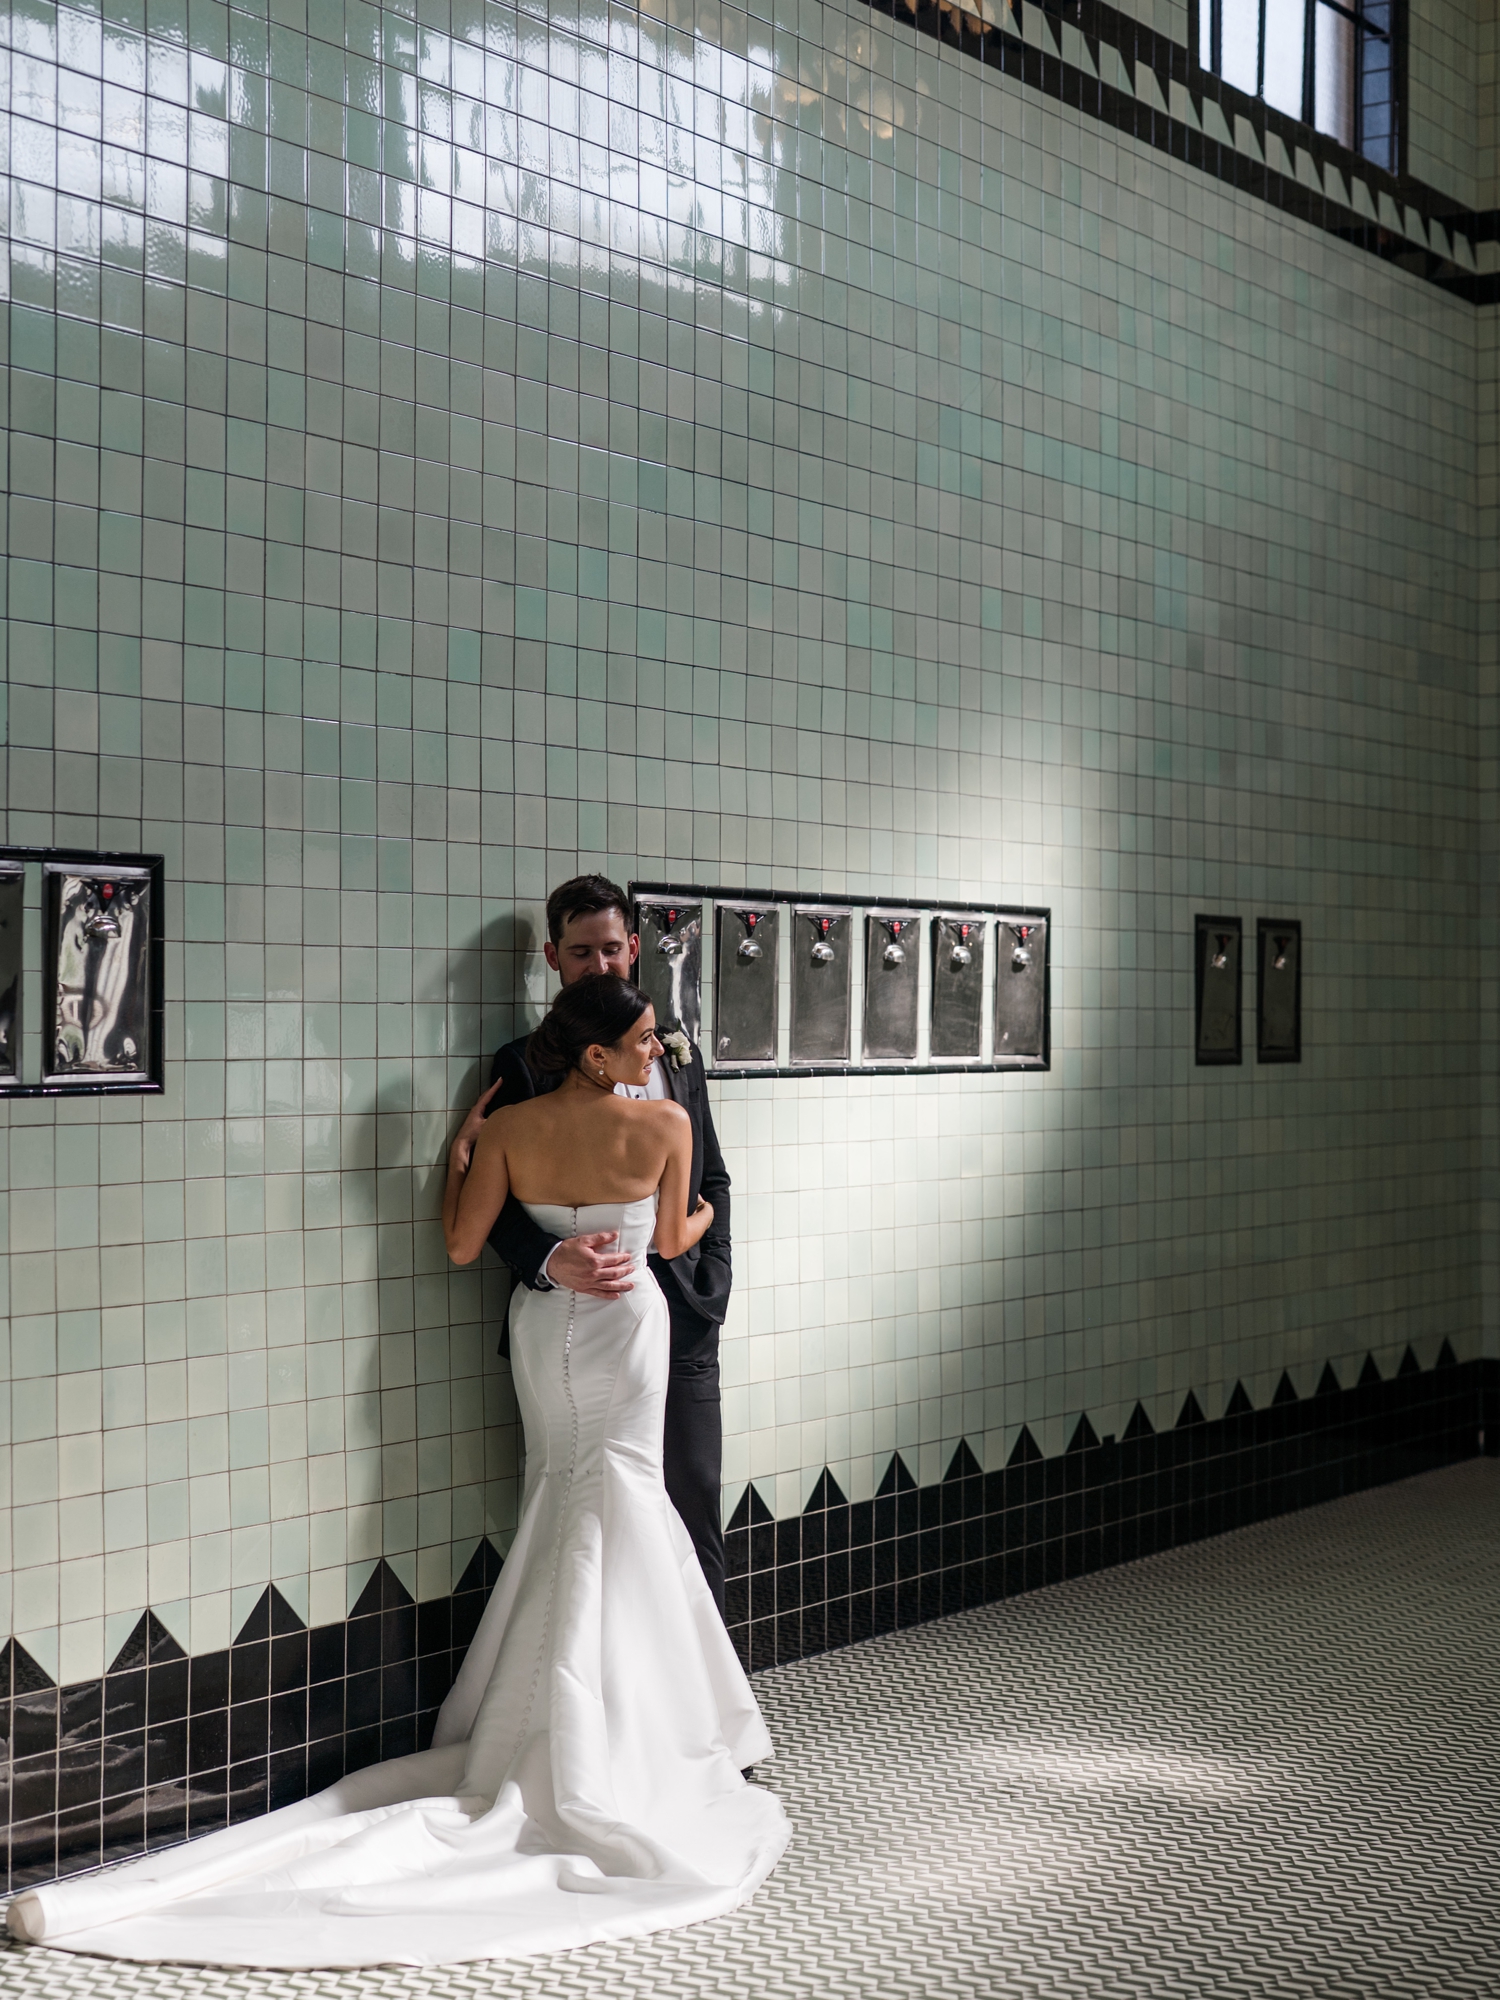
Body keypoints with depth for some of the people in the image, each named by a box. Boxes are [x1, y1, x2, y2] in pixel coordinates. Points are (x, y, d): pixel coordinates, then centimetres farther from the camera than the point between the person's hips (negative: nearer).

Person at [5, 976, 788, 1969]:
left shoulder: (508, 1128, -8)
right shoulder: (668, 1123, -14)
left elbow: (461, 1247, -3)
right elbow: (673, 1242, 0)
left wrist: (459, 1152, 9)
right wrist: (704, 1216, 23)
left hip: (544, 1324, 3)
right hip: (629, 1325, -3)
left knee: (569, 1503, 18)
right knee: (614, 1512, 3)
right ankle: (591, 1767, 4)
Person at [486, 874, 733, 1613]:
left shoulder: (678, 1056, 13)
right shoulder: (524, 1064, 0)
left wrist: (709, 1288, 5)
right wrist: (551, 1259, -24)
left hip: (681, 1329, 3)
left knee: (694, 1511, 7)